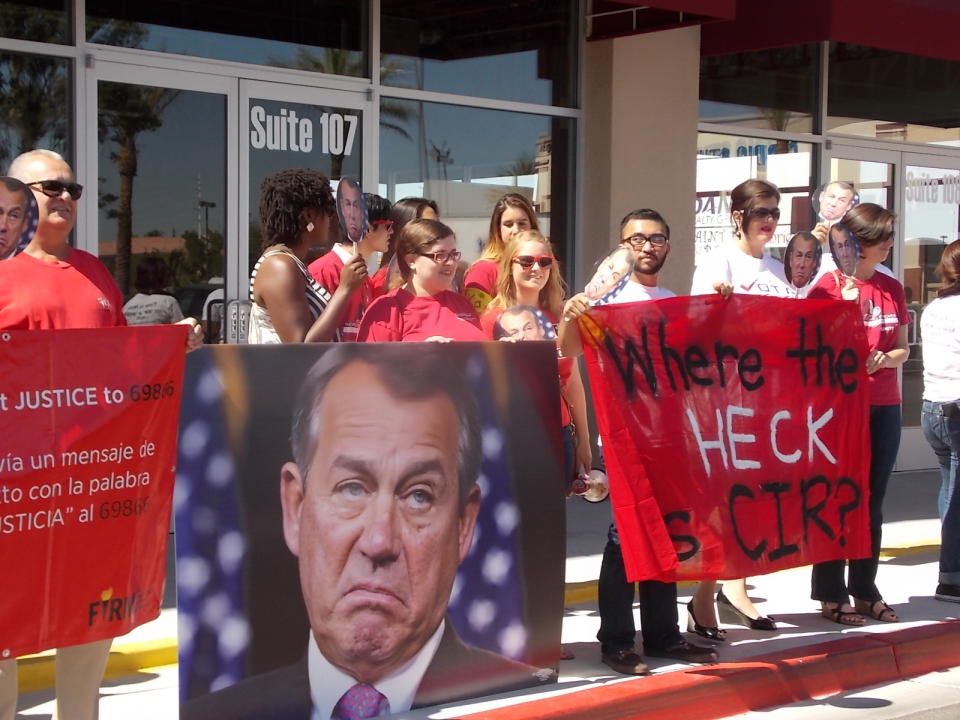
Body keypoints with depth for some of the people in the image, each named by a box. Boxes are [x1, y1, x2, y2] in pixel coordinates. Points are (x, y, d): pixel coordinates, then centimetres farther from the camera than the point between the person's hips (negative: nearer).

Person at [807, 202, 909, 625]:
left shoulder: (891, 288, 10)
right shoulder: (829, 286, -7)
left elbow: (902, 348, 12)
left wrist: (884, 359, -9)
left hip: (884, 406, 5)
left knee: (873, 500, 9)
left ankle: (865, 591, 18)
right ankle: (831, 595, 9)